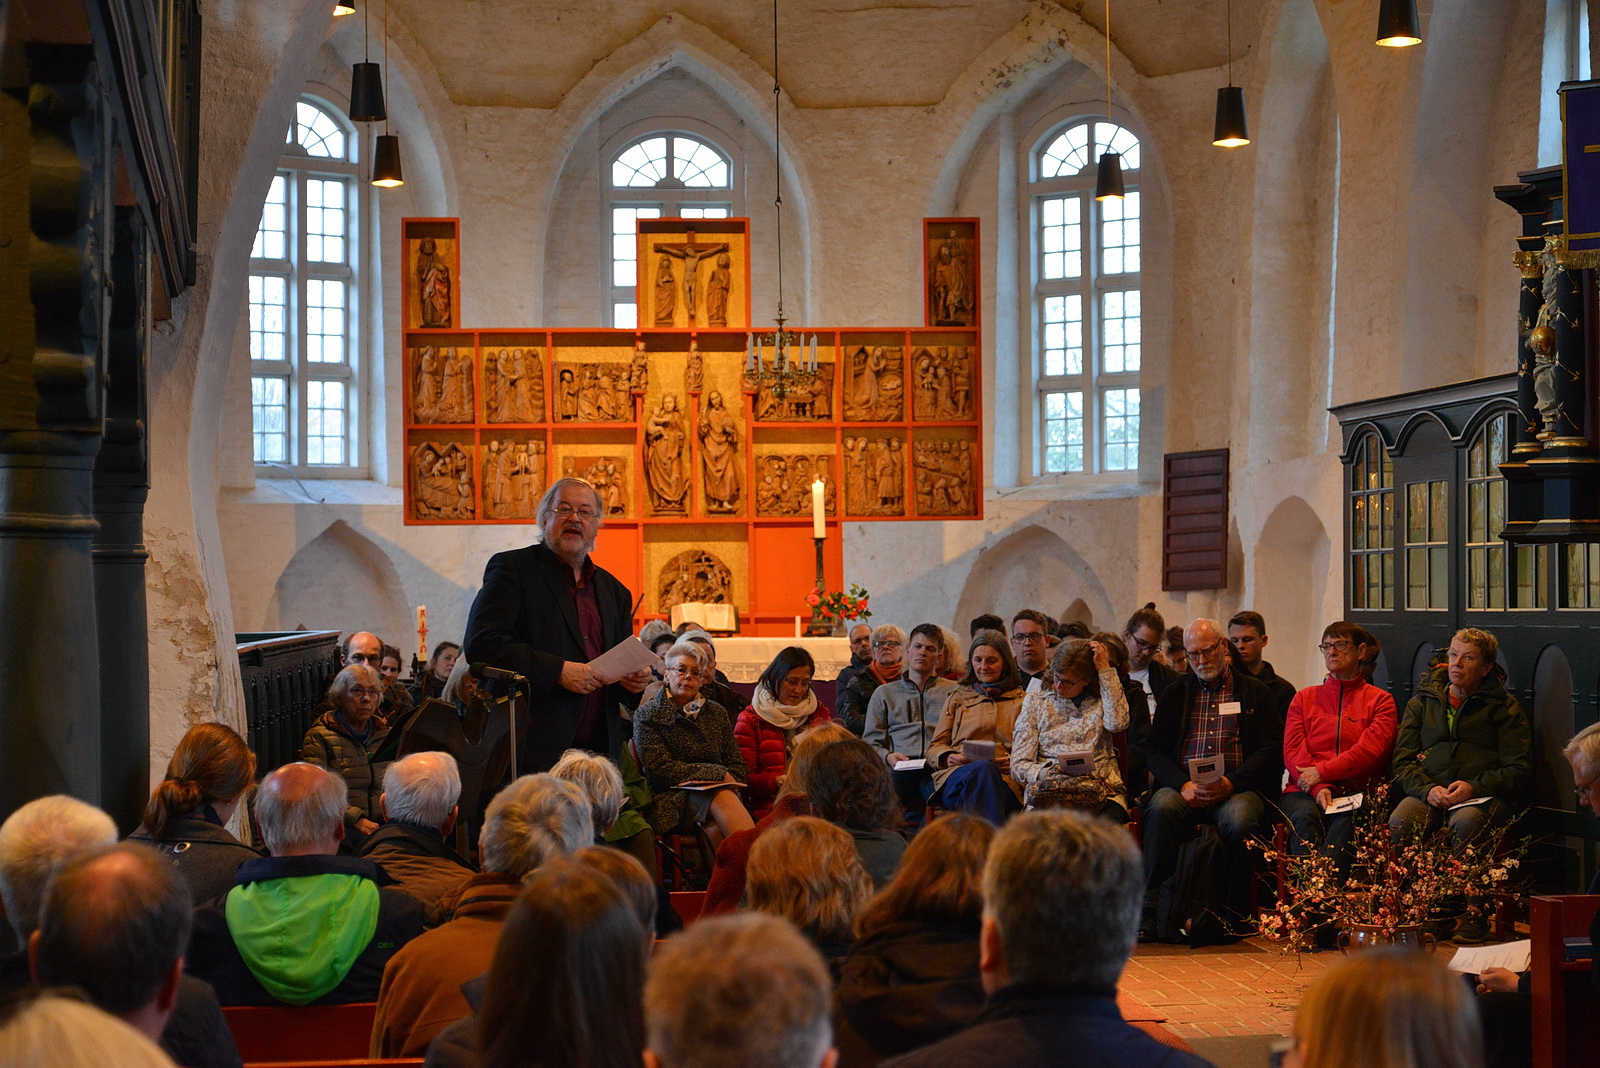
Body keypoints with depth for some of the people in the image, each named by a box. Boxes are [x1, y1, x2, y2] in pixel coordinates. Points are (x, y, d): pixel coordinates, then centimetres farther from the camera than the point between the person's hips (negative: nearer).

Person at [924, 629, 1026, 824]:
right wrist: (949, 758, -4)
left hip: (1005, 782, -1)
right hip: (955, 777, 1)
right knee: (983, 768, -40)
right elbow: (935, 746, 21)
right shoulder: (958, 696, 30)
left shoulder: (1022, 701, 26)